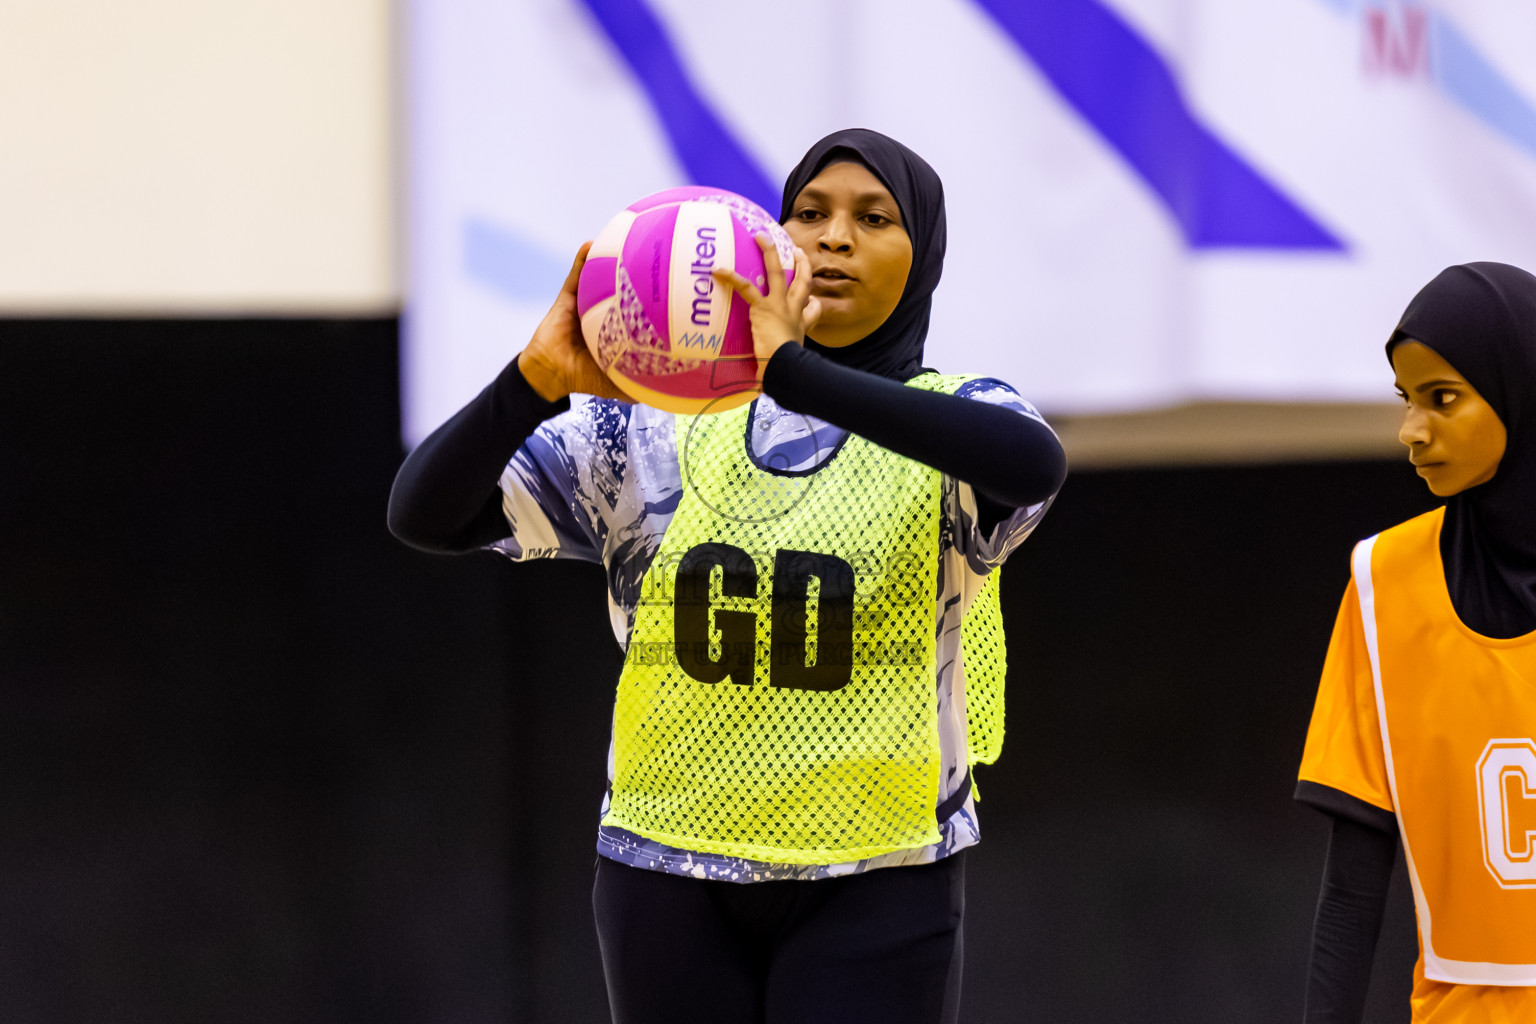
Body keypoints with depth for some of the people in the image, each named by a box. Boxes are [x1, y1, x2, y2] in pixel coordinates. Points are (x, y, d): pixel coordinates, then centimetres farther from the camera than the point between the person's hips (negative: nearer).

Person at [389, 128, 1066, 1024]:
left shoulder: (952, 418, -2)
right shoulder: (656, 428, 5)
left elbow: (1034, 463, -29)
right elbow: (426, 514, -3)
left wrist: (794, 370, -38)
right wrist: (535, 381, -23)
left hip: (875, 890, -2)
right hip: (671, 877, 2)